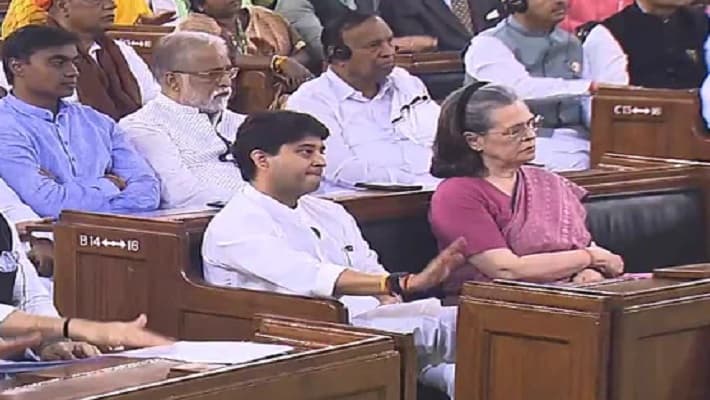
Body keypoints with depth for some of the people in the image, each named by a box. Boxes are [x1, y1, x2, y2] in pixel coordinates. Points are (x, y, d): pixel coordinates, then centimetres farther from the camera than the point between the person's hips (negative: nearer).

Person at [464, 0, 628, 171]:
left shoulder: (572, 45, 17)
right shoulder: (489, 45, -2)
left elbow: (594, 111, 10)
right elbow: (520, 88, -21)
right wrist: (588, 87, -31)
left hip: (575, 142, 6)